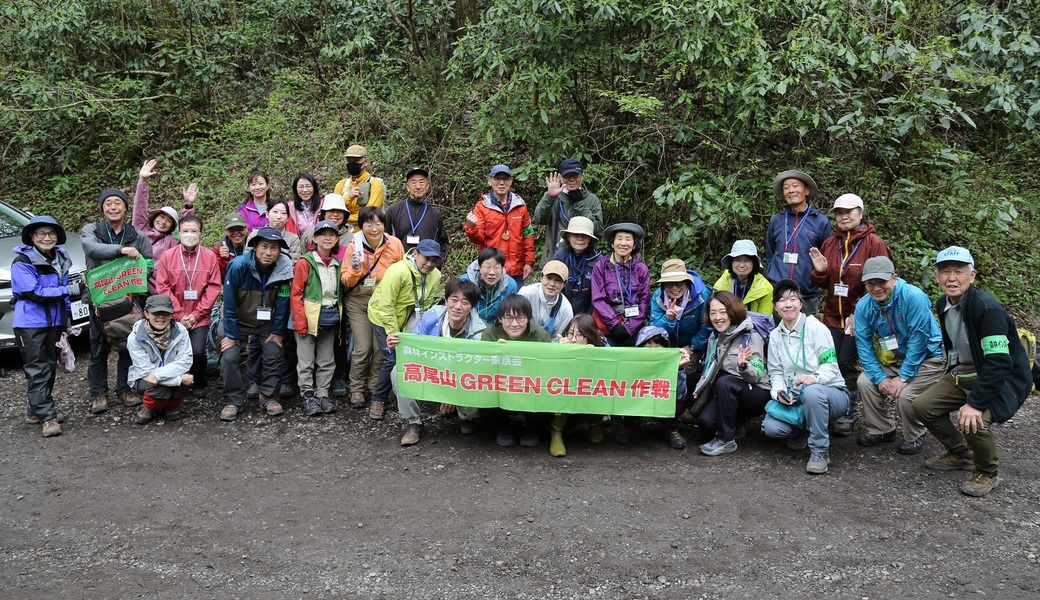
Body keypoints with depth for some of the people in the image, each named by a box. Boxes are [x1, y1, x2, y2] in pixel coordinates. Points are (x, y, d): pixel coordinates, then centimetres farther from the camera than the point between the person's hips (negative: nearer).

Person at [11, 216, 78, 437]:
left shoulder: (60, 259, 10)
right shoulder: (23, 262, -11)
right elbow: (34, 293, -20)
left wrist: (67, 319, 21)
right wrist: (68, 290, -24)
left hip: (55, 322, 7)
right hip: (31, 323, -7)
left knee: (50, 367, 12)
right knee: (37, 370, -7)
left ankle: (37, 410, 24)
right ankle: (47, 417, -8)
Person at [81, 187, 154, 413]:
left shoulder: (137, 236, 4)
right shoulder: (90, 230, 1)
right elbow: (92, 248, -21)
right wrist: (121, 249, -36)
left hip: (129, 298, 1)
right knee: (99, 347, 5)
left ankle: (124, 388, 20)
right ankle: (98, 393, 16)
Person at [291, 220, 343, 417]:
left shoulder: (337, 264, 11)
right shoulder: (305, 262, -6)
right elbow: (295, 294, -10)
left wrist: (340, 317, 9)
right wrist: (300, 322, -16)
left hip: (331, 318, 5)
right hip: (310, 318, -5)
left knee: (327, 361, 11)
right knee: (306, 361, 1)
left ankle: (322, 394, 20)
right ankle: (308, 396, 10)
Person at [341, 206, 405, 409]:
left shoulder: (395, 244, -10)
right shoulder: (354, 246, -10)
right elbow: (346, 281, -7)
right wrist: (354, 269, -26)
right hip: (358, 301, -1)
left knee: (381, 347, 0)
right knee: (362, 348, -6)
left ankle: (375, 387, 23)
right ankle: (357, 389, 13)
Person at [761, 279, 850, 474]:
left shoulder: (816, 328, -9)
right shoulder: (775, 335, 6)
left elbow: (830, 367, -14)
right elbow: (775, 372, 5)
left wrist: (814, 378, -36)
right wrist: (779, 392, -17)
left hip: (830, 393, -4)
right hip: (794, 398, 4)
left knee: (812, 392, -41)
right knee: (770, 427, -23)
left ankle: (820, 451, -22)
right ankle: (803, 430, 13)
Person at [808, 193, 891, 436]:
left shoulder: (874, 243, -8)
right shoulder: (829, 244, 9)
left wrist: (858, 312, -16)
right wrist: (820, 271, -8)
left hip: (858, 318, -5)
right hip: (832, 316, 5)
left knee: (847, 365, -5)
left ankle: (850, 414, 11)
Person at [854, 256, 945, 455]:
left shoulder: (914, 297, -27)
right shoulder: (863, 305, -11)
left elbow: (918, 340, -26)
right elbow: (863, 344, -9)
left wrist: (903, 377, -24)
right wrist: (880, 378, -18)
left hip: (926, 358, -5)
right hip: (892, 358, 6)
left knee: (905, 395, -24)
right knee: (865, 382, -13)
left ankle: (915, 436, 7)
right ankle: (881, 430, 9)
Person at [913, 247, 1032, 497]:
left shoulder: (988, 308, -26)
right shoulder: (943, 304, 0)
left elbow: (999, 362, -30)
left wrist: (975, 403, -32)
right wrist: (948, 377, 19)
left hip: (1002, 378, -8)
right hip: (963, 374, 8)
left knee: (973, 421, -30)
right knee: (923, 406, -4)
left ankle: (988, 473, 1)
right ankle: (960, 454, 20)